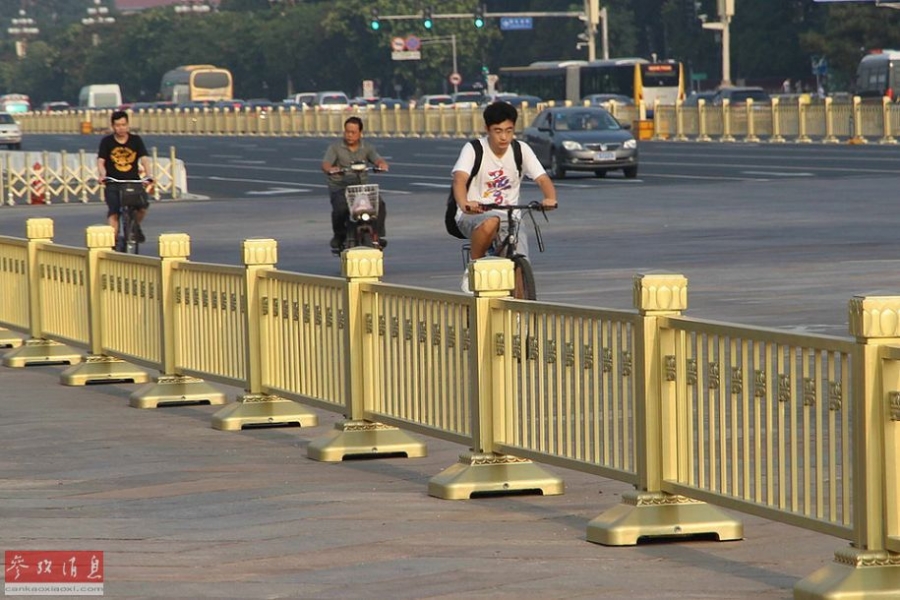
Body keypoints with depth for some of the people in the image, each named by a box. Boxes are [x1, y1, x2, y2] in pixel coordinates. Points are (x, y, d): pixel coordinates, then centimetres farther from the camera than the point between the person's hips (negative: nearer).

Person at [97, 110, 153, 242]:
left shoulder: (135, 140, 6)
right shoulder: (107, 142, 3)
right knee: (113, 212, -16)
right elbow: (101, 161, -3)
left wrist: (149, 174, -20)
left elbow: (144, 158, -2)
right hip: (113, 184, -1)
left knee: (143, 207, -18)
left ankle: (136, 225, 13)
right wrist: (102, 175, -25)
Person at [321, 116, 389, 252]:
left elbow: (377, 159, -5)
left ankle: (378, 235, -8)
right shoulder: (335, 148, 4)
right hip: (339, 187, -2)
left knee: (379, 204, -23)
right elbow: (325, 164, -11)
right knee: (340, 209, -30)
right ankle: (338, 237, -6)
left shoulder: (367, 148, 11)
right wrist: (330, 169, -36)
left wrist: (382, 164, -31)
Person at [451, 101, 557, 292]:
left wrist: (551, 198, -33)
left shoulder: (521, 150, 1)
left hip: (509, 218, 3)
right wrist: (464, 204, -48)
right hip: (473, 217, -3)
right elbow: (460, 179, -26)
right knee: (491, 222, -38)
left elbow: (542, 179, -9)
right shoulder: (473, 149, -9)